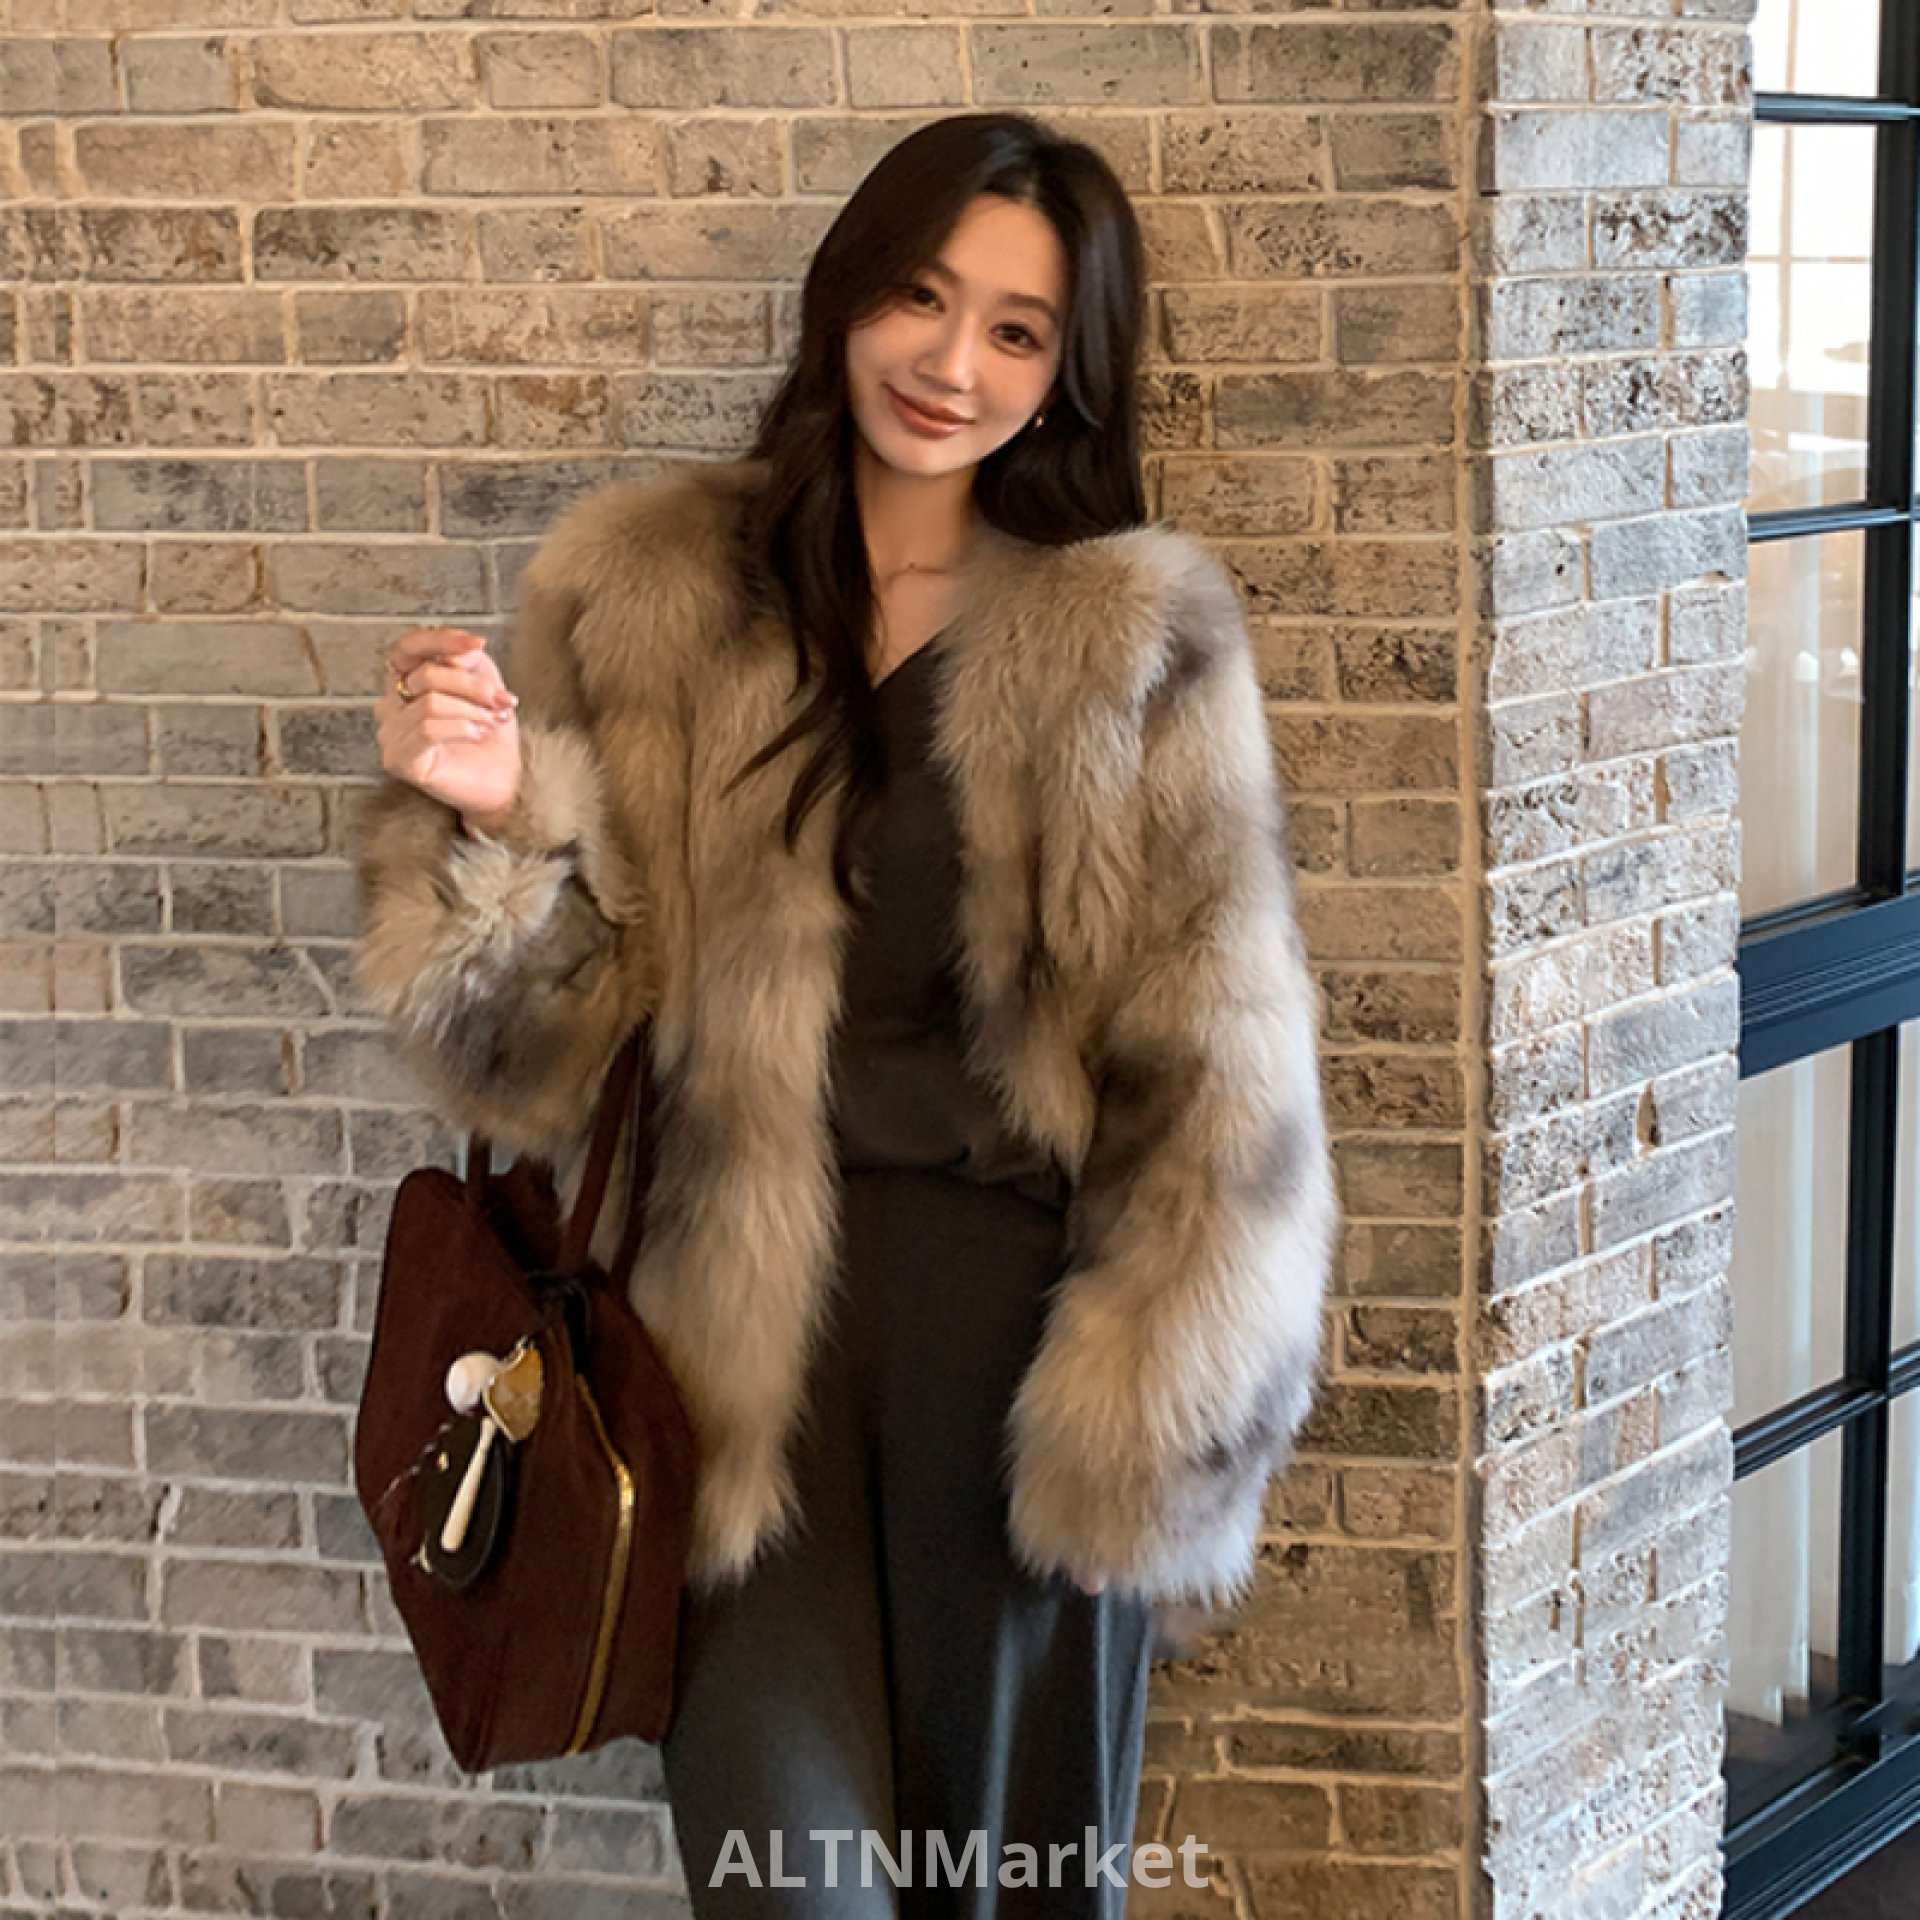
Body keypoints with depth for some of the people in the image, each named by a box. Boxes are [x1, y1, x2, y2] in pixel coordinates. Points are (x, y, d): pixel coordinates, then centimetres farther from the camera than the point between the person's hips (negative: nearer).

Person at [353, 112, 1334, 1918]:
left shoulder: (1138, 637, -1)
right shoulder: (647, 598, 2)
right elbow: (554, 1037, 3)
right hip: (748, 1330, 1)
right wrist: (491, 819, -14)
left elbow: (1214, 1066, -2)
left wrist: (1153, 1392, -7)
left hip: (1015, 1308, 0)